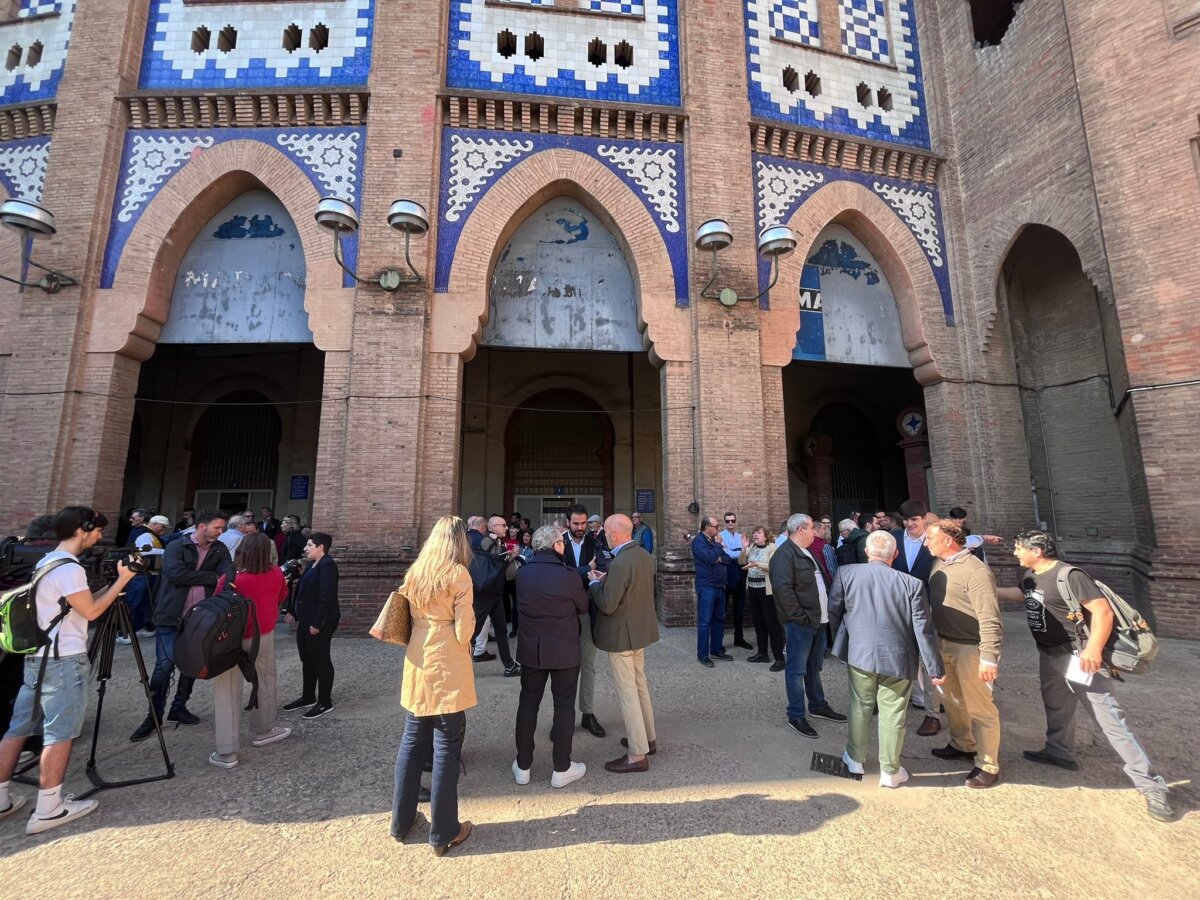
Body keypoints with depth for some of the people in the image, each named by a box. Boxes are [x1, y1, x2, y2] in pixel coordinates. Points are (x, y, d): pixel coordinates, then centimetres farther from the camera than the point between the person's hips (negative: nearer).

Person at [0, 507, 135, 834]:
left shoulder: (45, 562, 14)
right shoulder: (69, 568, -19)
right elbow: (91, 611, -16)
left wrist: (112, 582, 12)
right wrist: (122, 580, -10)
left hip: (37, 657, 10)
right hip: (63, 661, -10)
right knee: (59, 733, -2)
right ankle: (48, 809, 5)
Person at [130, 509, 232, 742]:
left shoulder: (220, 550, 4)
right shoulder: (176, 546, -7)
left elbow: (228, 572, -11)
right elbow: (176, 573, -22)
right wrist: (212, 577, -16)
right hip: (171, 617, -4)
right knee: (164, 666, -3)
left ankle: (179, 707, 29)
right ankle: (154, 716, 13)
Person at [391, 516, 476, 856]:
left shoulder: (415, 572, 4)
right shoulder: (458, 574, -14)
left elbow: (410, 619, 12)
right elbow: (464, 630, -15)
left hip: (417, 666, 6)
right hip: (447, 670, -6)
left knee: (412, 743, 19)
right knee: (446, 749, 6)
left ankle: (402, 820, 33)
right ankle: (443, 833, 18)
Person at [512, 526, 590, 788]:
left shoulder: (522, 573, -5)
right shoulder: (568, 576, -19)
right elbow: (583, 608, -5)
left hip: (530, 648, 4)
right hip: (564, 650, -4)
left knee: (528, 703, 16)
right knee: (564, 705, 10)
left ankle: (523, 766, 26)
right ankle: (561, 769, 20)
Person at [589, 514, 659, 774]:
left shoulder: (619, 563, -27)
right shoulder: (644, 555, 1)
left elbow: (607, 605, -25)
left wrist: (595, 583, -9)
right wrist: (607, 581, 7)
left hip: (622, 634, -9)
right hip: (640, 629, 9)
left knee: (627, 692, 3)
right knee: (639, 684, 22)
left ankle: (637, 754, 13)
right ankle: (648, 738, 37)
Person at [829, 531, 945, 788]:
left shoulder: (846, 574, -11)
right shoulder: (912, 584, -13)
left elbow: (833, 612, -2)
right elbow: (923, 630, -9)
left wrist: (843, 640, 18)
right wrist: (936, 668, 4)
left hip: (859, 654, 1)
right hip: (898, 658, -1)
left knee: (860, 707, 19)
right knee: (892, 715, 14)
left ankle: (855, 759, 36)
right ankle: (890, 771, 30)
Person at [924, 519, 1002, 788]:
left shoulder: (975, 571, -22)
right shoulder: (939, 565, 3)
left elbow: (990, 618, -23)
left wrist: (989, 656, -25)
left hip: (970, 648, -8)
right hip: (944, 643, 8)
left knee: (979, 707, 4)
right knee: (952, 699, 22)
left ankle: (988, 766, 21)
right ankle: (963, 745, 42)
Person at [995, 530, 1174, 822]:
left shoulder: (1069, 576, -24)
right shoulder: (1030, 576, 3)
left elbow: (1103, 610, -26)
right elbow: (1022, 594, 25)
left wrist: (1094, 648, -34)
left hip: (1076, 656, -9)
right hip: (1049, 654, 9)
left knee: (1108, 718, -5)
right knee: (1057, 707, 23)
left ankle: (1152, 786, 6)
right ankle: (1059, 752, 40)